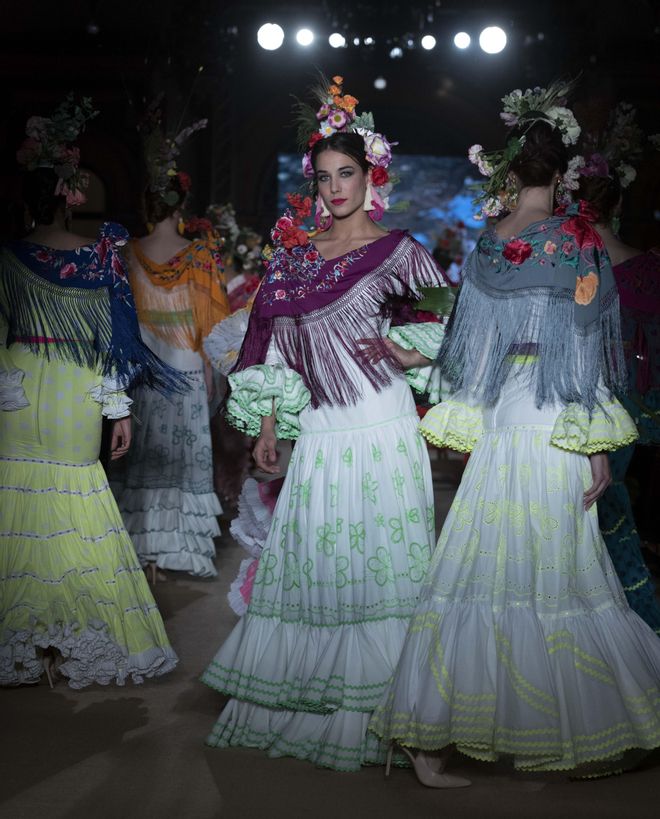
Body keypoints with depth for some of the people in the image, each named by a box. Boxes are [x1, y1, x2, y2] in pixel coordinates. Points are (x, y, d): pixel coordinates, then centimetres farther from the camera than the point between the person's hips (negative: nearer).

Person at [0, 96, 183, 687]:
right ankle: (78, 642, 15)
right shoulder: (102, 254, -5)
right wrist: (120, 408, 0)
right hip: (75, 403, 0)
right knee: (71, 505, 10)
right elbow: (114, 337, -4)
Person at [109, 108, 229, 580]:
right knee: (182, 454, 6)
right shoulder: (200, 257, -7)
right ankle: (180, 546, 12)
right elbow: (207, 325, -4)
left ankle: (148, 548, 15)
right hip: (185, 369, -2)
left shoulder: (127, 255, -2)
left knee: (144, 456, 10)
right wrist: (208, 371, 5)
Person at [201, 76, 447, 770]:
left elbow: (451, 331, 4)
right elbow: (275, 347, 12)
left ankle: (369, 714, 12)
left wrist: (401, 354, -12)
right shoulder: (295, 250, 12)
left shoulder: (396, 251, 1)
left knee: (373, 562, 0)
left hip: (378, 426, -4)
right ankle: (294, 704, 22)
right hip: (314, 430, 4)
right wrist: (266, 426, 8)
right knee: (305, 563, 8)